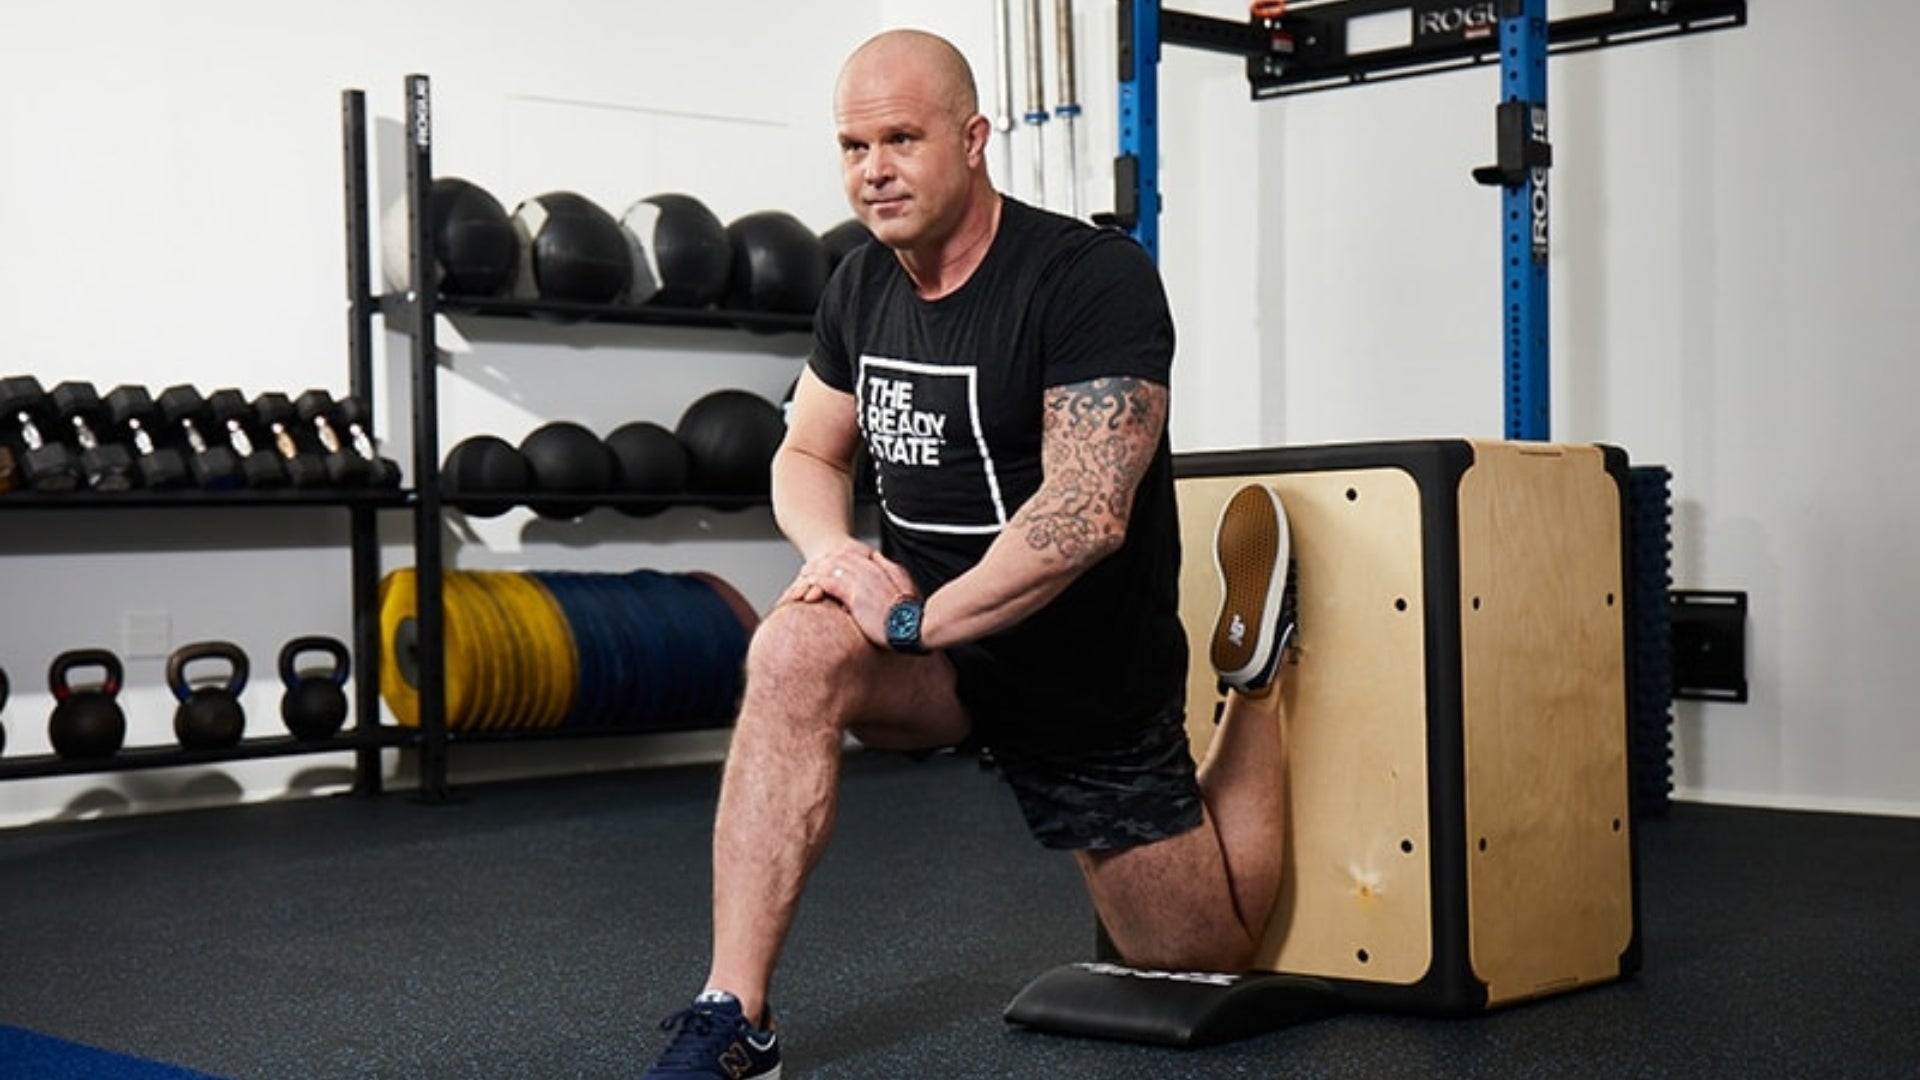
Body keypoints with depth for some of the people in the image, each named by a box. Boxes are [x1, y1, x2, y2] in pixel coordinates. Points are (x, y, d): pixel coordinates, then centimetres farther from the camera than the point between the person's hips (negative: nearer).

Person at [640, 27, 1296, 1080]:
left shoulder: (1093, 278, -22)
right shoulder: (862, 287, -1)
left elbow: (1087, 514, -29)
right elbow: (806, 456, 9)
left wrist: (919, 619, -30)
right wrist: (834, 549, -14)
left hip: (1086, 672, -4)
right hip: (935, 631, 4)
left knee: (1207, 950, 12)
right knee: (795, 651, -32)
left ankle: (1253, 674, 35)